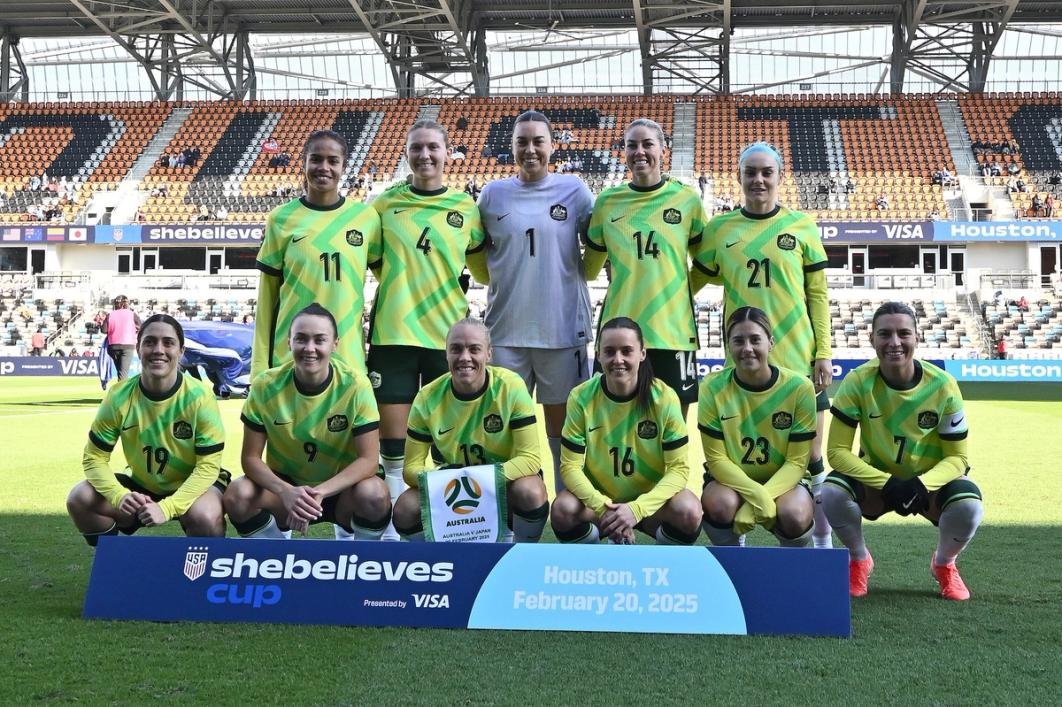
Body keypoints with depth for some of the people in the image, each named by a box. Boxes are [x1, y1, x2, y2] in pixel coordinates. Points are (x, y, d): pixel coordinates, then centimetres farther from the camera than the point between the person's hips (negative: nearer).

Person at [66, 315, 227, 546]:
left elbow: (208, 465, -21)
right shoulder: (119, 396, -15)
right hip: (141, 484, 4)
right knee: (79, 500, -17)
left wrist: (166, 507, -35)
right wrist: (120, 496, -30)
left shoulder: (199, 397, -23)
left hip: (192, 484, -3)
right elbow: (94, 458, -10)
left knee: (204, 517, -35)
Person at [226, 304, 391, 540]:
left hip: (339, 488, -1)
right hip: (285, 484, 1)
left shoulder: (356, 385, -19)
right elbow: (250, 457, -12)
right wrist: (287, 492, -32)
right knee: (238, 496, -28)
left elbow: (368, 460, -19)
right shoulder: (266, 386, -15)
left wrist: (320, 492, -35)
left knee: (374, 495, -33)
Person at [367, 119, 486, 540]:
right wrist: (400, 286, 5)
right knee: (393, 443, 2)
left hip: (448, 336, 0)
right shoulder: (385, 203, 4)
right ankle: (393, 529, 12)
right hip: (392, 335, 0)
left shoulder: (466, 208, 4)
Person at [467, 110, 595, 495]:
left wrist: (568, 277, 11)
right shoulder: (493, 194, 5)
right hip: (506, 328, 1)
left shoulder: (574, 190, 0)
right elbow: (476, 255, 15)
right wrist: (509, 282, 11)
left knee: (562, 422, 8)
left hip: (562, 327, -1)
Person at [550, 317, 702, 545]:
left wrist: (637, 508, -30)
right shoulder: (581, 397, -14)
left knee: (689, 513, -31)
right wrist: (603, 507, -30)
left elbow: (678, 468, -16)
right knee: (563, 510, -31)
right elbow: (570, 466, -13)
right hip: (599, 498, 0)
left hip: (650, 498, 0)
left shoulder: (664, 397, -15)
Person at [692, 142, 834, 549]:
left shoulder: (802, 226, 3)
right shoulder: (720, 229, 5)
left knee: (811, 457, 6)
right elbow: (695, 281, 14)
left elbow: (817, 295, 4)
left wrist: (823, 352, 0)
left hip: (798, 359, -1)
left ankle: (823, 542, 23)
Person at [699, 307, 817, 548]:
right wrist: (756, 494, -28)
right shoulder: (713, 387, -13)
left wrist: (765, 497, -28)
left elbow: (797, 461, -11)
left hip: (781, 481, 0)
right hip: (731, 479, 0)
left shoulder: (799, 387, -13)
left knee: (795, 516, -33)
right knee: (719, 505, -34)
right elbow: (716, 458, -12)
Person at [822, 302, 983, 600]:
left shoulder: (943, 386, -19)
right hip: (876, 479, 0)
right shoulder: (857, 383, -20)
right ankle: (859, 559, 3)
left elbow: (956, 457, -13)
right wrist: (887, 483, -34)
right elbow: (837, 450, -20)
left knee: (969, 507, -31)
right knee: (832, 493, -31)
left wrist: (922, 483, -34)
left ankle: (944, 564, 6)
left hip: (930, 481, 0)